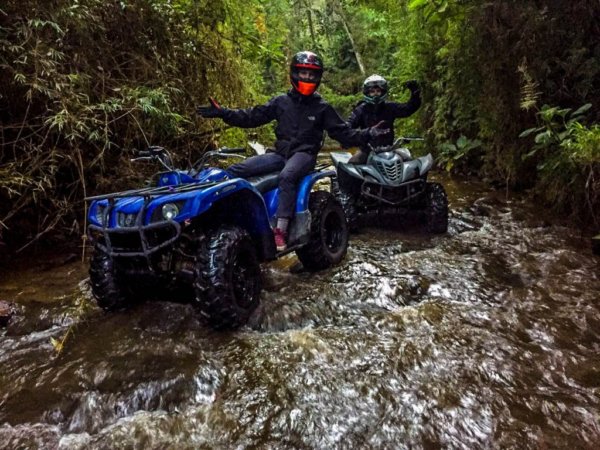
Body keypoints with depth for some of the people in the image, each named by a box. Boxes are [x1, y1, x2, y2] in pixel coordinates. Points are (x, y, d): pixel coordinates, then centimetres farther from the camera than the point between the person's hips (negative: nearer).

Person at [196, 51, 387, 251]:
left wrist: (368, 135, -9)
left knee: (287, 177, -39)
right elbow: (252, 117, 10)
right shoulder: (280, 101, 13)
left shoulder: (322, 107, 9)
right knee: (234, 171, -13)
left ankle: (281, 230, -39)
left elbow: (343, 132, 6)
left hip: (304, 154, -4)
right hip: (280, 153, 4)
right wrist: (223, 113, 2)